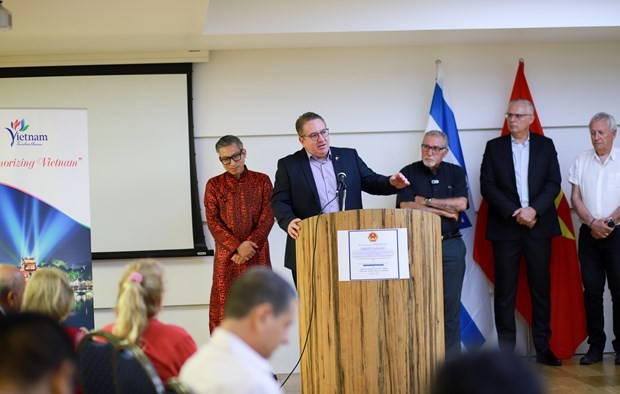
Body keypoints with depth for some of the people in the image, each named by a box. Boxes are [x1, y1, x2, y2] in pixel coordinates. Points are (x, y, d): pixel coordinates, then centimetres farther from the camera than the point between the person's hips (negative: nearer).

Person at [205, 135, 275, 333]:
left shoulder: (261, 180, 6)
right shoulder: (214, 184, 5)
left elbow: (268, 217, 0)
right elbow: (212, 221, -2)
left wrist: (249, 246, -12)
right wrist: (237, 247, -13)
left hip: (257, 255, 0)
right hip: (226, 256, 0)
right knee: (223, 307, -2)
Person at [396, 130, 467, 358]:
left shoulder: (455, 173, 10)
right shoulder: (409, 173, 4)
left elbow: (461, 204, -5)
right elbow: (406, 207, -10)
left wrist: (426, 201, -6)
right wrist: (444, 211, -7)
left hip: (451, 245, 2)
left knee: (450, 304, 3)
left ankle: (451, 358, 8)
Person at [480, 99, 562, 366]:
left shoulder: (545, 145, 9)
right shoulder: (494, 147, 7)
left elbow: (554, 183, 1)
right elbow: (487, 185, -1)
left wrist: (534, 209, -14)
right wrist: (514, 212, -11)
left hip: (538, 225, 1)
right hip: (505, 226, -1)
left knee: (541, 288, 3)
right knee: (505, 291, 0)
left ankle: (543, 348, 10)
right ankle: (506, 350, 5)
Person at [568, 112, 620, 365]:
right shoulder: (581, 161, 8)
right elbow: (575, 197, 4)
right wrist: (592, 223, -8)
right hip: (589, 233, 3)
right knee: (592, 290, 3)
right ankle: (595, 346, 9)